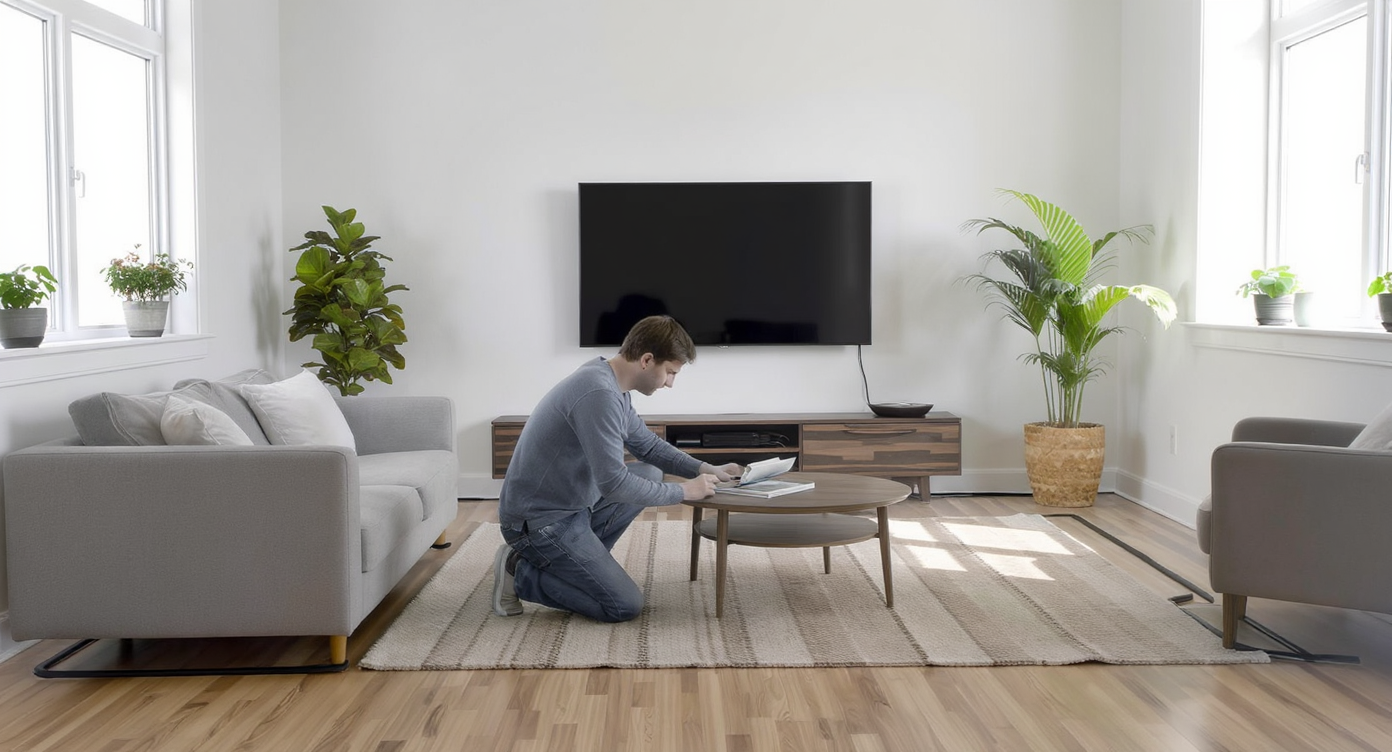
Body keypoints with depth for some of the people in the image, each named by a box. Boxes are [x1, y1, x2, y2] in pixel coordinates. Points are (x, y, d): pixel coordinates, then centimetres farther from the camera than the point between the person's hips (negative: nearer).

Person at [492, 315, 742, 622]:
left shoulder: (612, 384, 5)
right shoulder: (599, 393, -26)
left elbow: (647, 445, 19)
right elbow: (613, 483, -27)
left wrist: (703, 469, 6)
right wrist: (682, 491, -15)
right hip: (540, 521, -10)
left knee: (651, 474, 14)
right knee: (626, 605, -8)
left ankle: (579, 561, 12)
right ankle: (519, 571, 1)